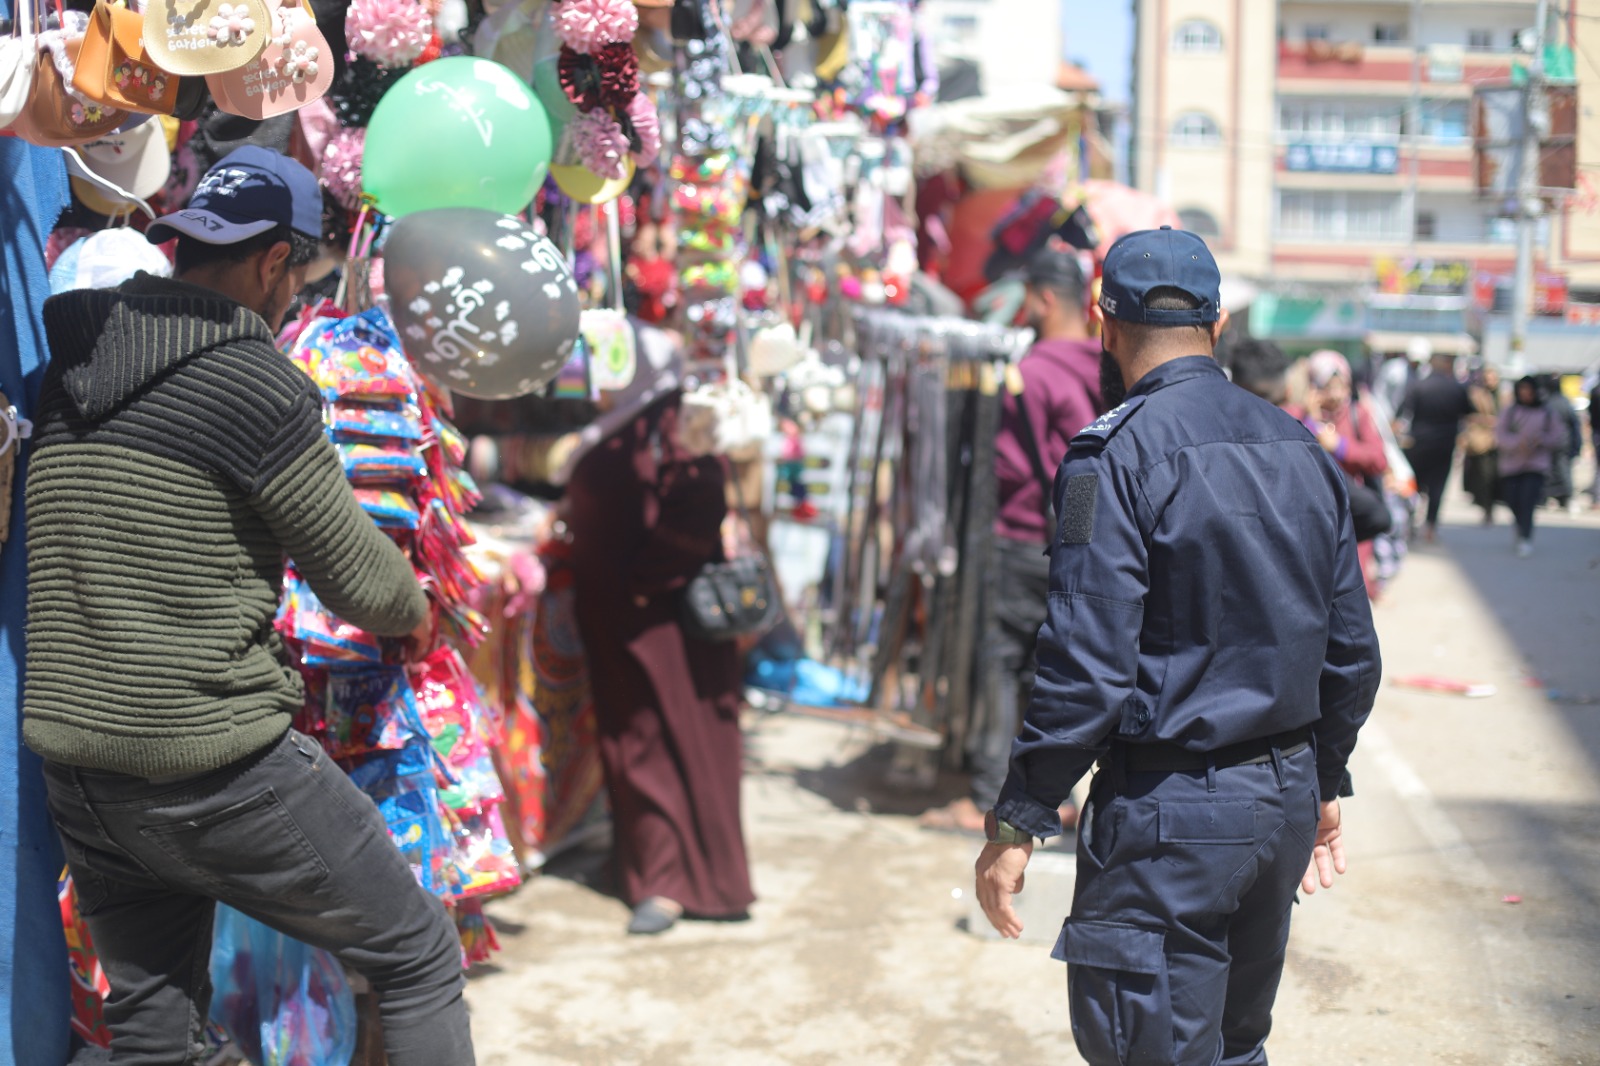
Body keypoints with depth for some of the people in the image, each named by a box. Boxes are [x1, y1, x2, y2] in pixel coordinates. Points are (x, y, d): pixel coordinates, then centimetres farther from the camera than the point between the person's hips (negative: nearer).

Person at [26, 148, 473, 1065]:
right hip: (215, 771, -8)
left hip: (74, 763, 8)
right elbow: (365, 584, -8)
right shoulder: (255, 380, -13)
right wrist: (415, 613, 16)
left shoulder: (67, 374, 9)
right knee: (420, 955, 8)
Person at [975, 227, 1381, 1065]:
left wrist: (1016, 823, -13)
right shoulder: (1301, 449, 8)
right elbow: (1351, 653, 12)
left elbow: (1087, 666, -20)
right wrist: (1324, 783, 24)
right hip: (1285, 800, 8)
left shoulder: (1117, 455, -15)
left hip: (1170, 811, -7)